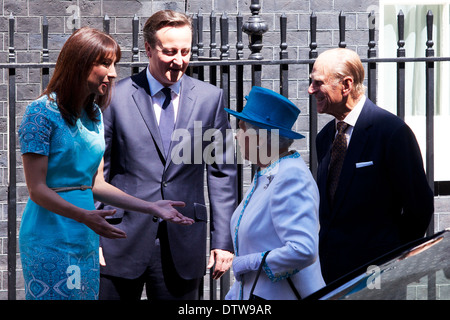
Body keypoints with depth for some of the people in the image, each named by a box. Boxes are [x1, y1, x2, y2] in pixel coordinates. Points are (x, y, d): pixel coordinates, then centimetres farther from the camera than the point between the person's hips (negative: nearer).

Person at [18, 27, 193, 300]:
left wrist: (152, 208, 9)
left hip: (86, 240, 7)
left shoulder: (94, 114, 12)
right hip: (50, 240, -7)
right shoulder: (42, 112, -11)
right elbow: (37, 189, -14)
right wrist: (84, 216, -27)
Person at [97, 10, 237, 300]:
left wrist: (224, 240, 1)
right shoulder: (116, 97, 0)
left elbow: (222, 172, 7)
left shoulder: (210, 98, 6)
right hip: (123, 242, -1)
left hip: (183, 245, 2)